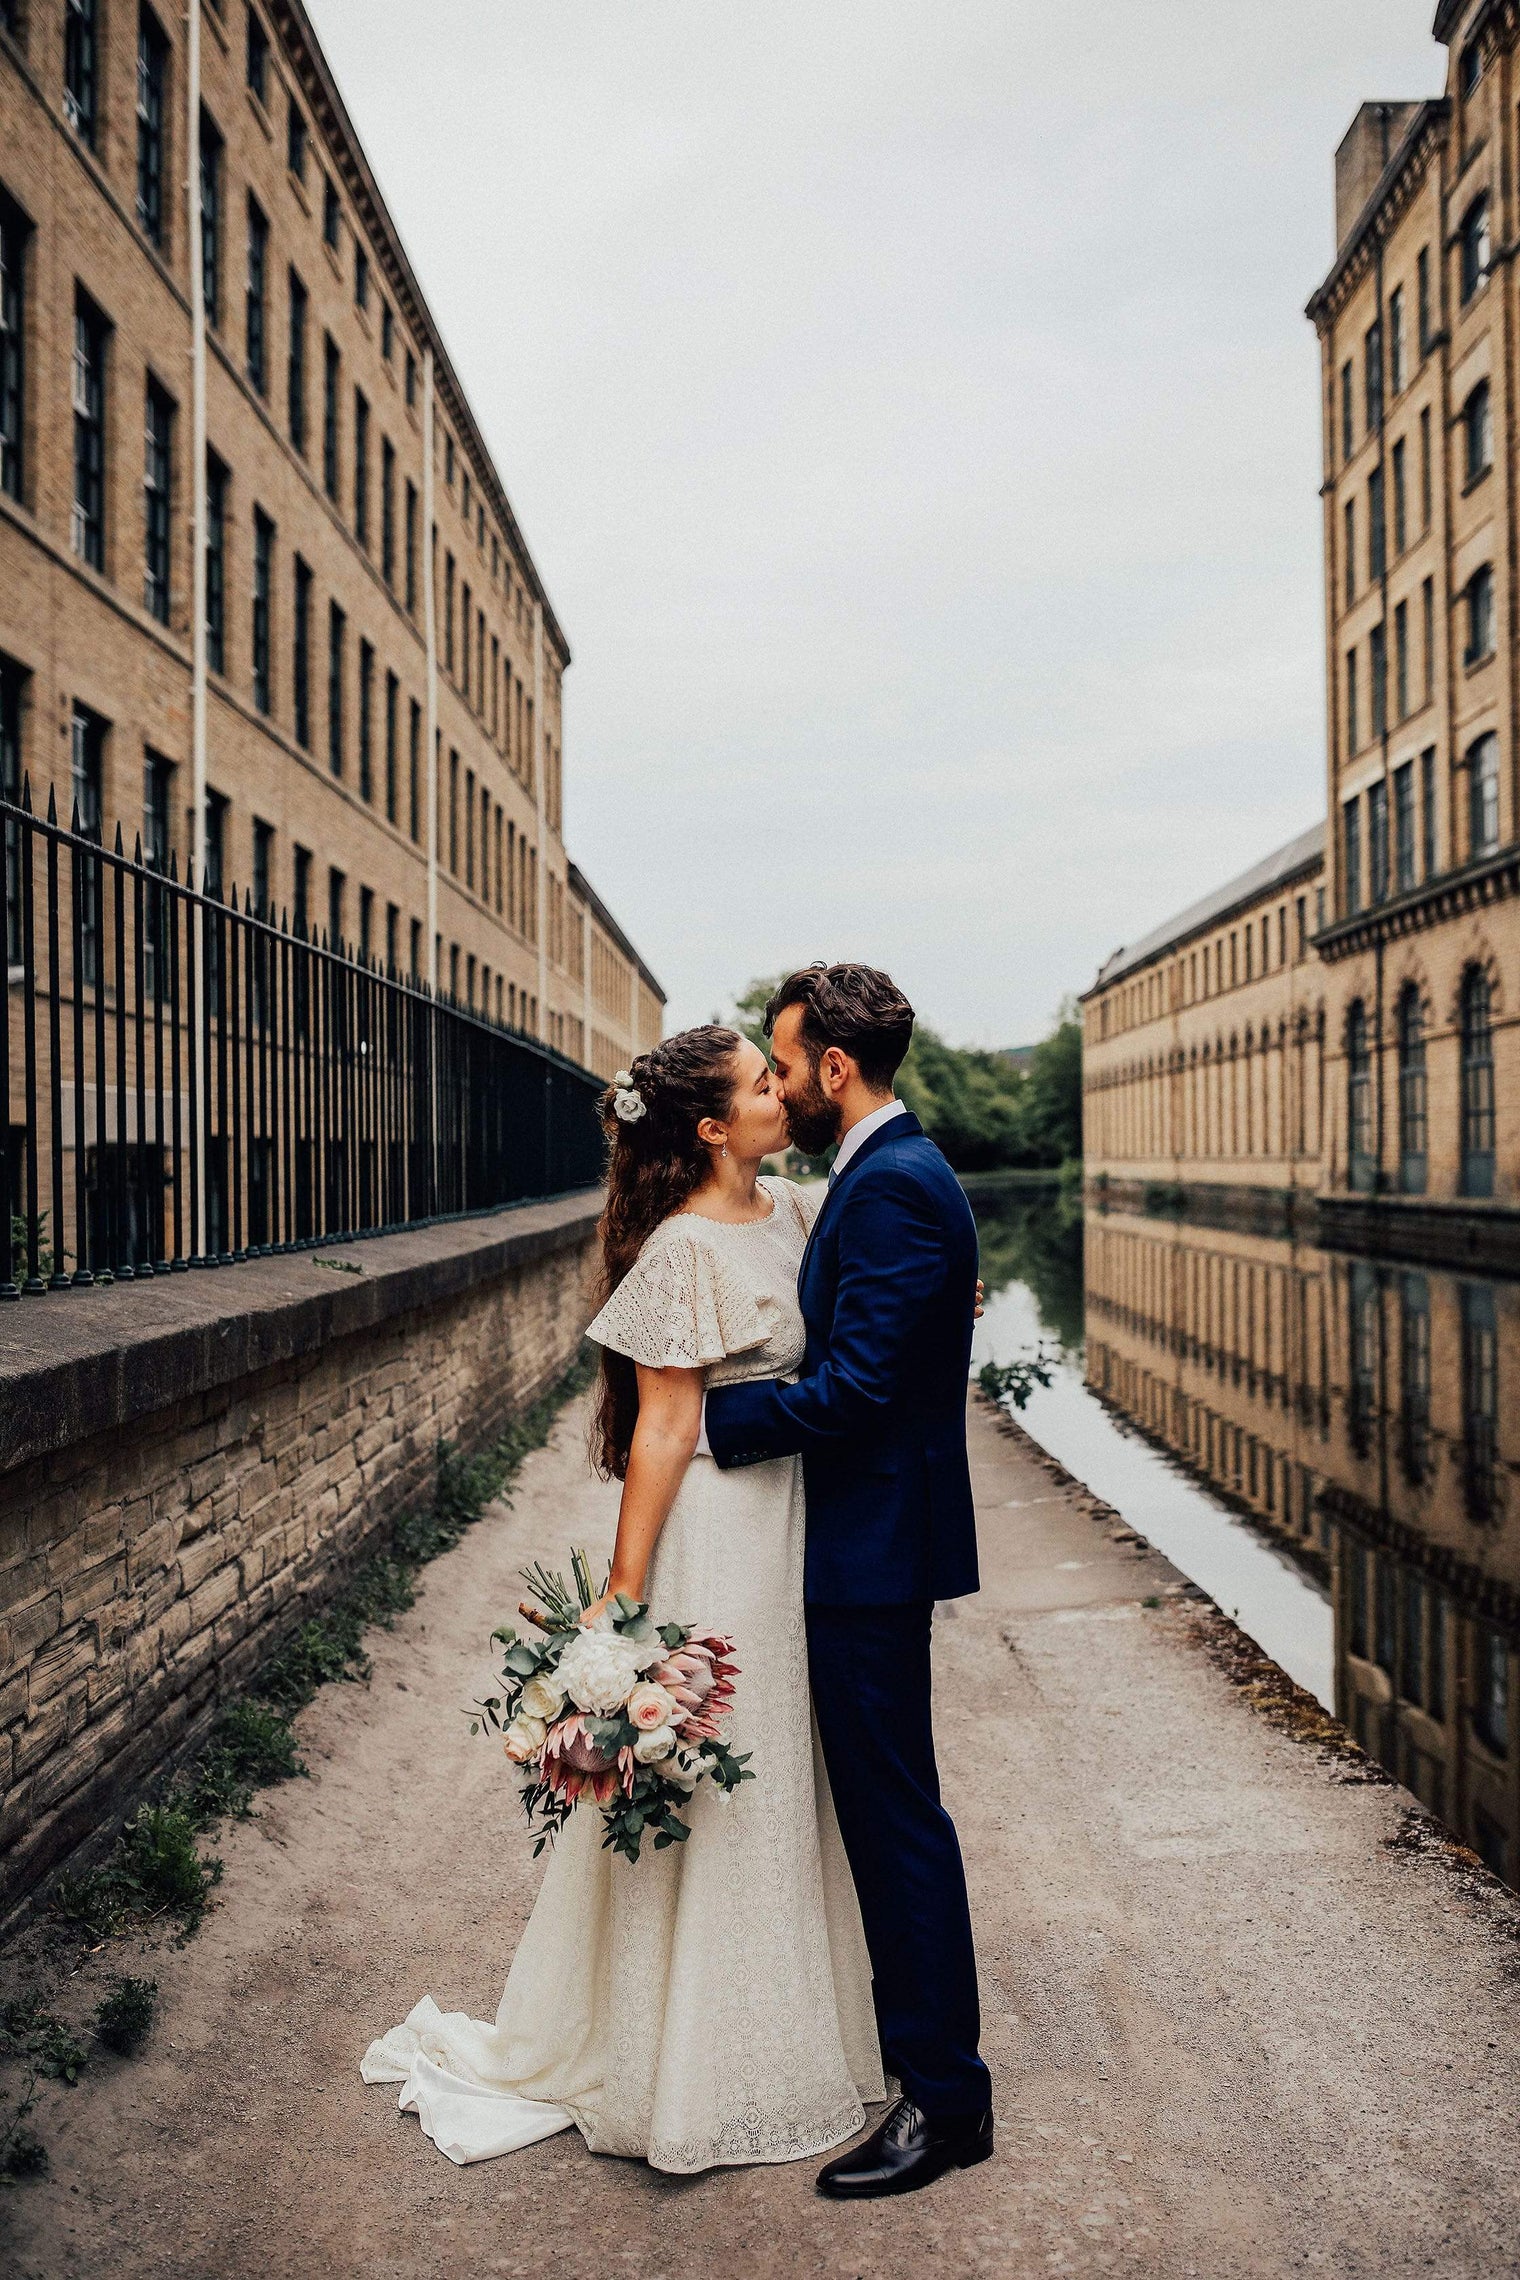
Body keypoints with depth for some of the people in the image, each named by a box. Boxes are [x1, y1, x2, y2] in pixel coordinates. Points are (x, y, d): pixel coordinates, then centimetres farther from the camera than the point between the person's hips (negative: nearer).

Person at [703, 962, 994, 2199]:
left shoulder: (892, 1186, -20)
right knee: (880, 1805, 21)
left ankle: (946, 2095, 15)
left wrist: (711, 1415, -17)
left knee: (896, 1810, 0)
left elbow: (854, 1386, -25)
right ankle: (907, 2028, 38)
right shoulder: (894, 1170, 13)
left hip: (877, 1542, -11)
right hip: (874, 1537, 11)